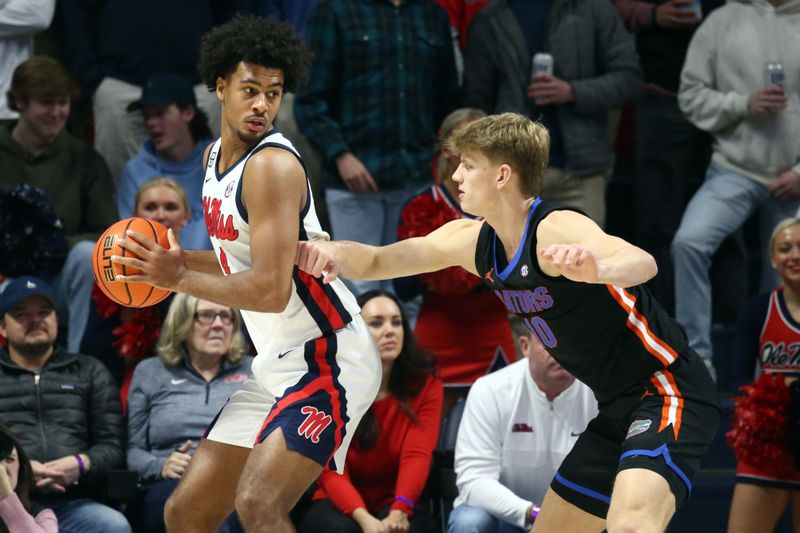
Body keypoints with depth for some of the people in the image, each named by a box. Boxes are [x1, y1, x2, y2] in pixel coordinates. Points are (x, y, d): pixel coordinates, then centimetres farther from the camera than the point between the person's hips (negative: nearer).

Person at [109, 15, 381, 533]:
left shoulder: (272, 165, -17)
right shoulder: (216, 156, 12)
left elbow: (272, 290, -22)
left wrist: (179, 279, -16)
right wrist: (179, 260, 10)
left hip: (328, 355, -10)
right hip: (279, 364, 10)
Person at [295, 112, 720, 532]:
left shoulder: (555, 231, -22)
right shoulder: (471, 242, 4)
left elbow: (643, 264, -41)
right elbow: (375, 262, 10)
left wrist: (599, 268, -64)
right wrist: (332, 253, -14)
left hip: (667, 392, -10)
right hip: (618, 410, 10)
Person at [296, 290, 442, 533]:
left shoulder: (425, 385, -6)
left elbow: (417, 454, -20)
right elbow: (331, 469, -17)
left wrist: (398, 512, -40)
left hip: (394, 506, 1)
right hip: (340, 505, -1)